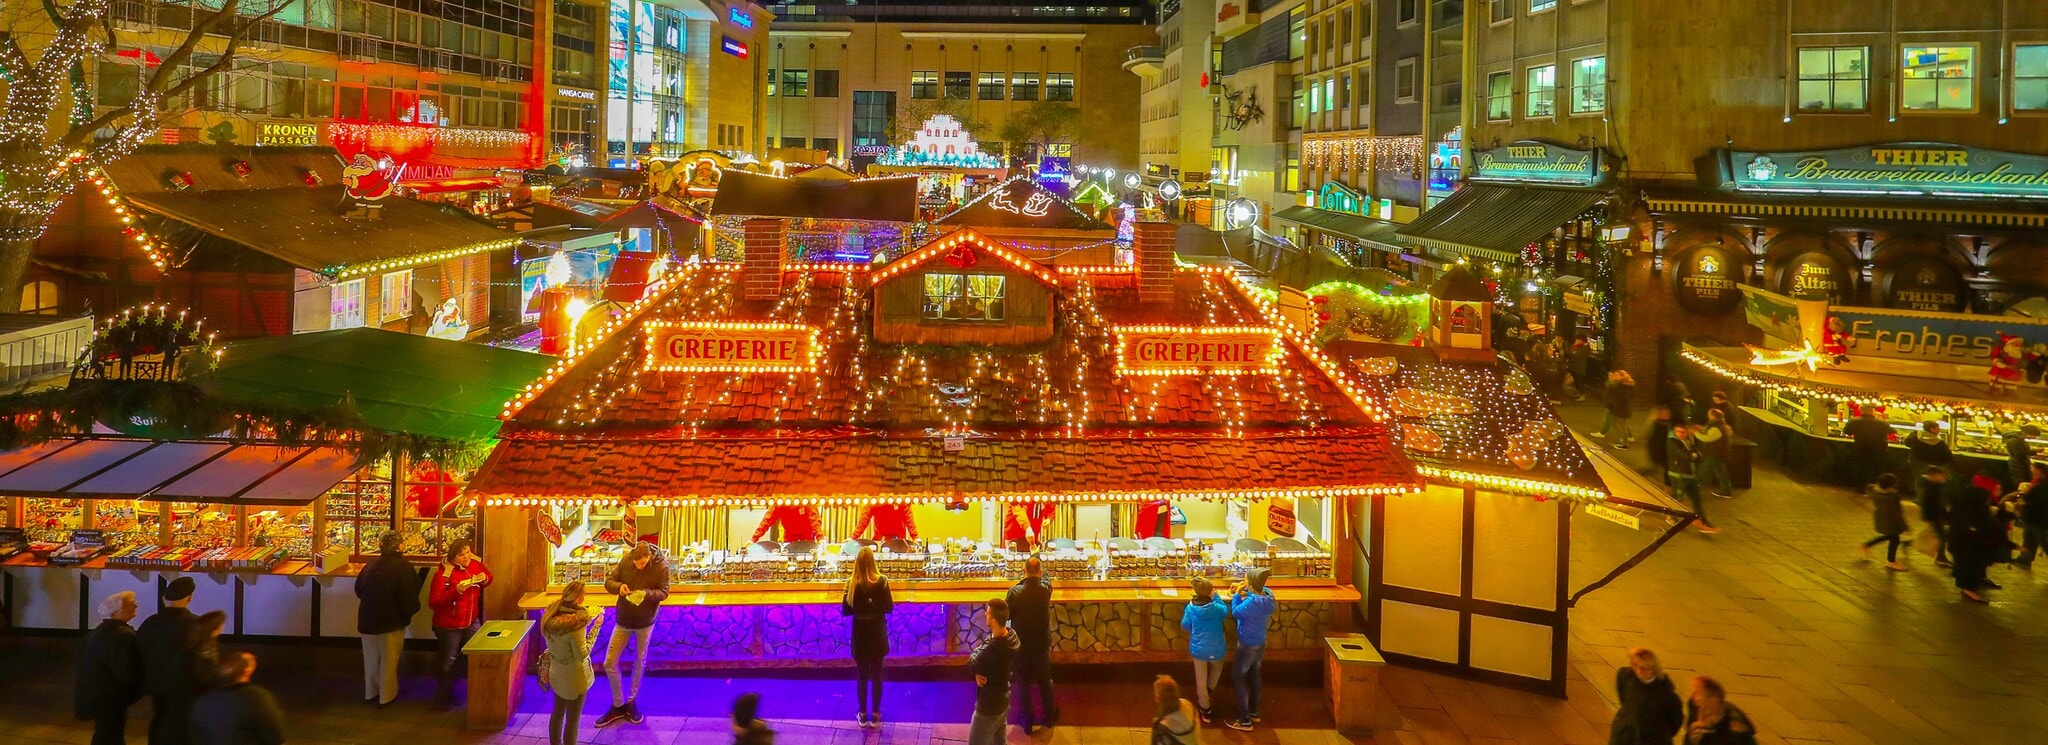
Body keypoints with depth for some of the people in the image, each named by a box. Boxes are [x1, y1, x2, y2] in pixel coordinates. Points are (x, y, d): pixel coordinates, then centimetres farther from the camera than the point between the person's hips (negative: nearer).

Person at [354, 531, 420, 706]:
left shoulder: (372, 564, -4)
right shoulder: (404, 567, -20)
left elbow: (358, 589, 8)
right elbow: (410, 597, -21)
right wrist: (410, 612, 1)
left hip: (367, 619, 5)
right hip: (391, 621, -5)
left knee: (371, 657, 20)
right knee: (389, 660, 10)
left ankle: (371, 692, 33)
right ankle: (387, 696, 19)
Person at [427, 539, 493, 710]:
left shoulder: (475, 563, -6)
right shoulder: (443, 574, -23)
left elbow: (488, 576, 13)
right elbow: (433, 602, -27)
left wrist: (485, 578, -12)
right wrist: (456, 590, -38)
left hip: (472, 621, 6)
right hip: (449, 625, -6)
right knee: (449, 662, 8)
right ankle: (444, 697, 26)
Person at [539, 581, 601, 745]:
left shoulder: (551, 614, -8)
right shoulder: (576, 623, -30)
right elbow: (582, 654, -23)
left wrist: (586, 620, 3)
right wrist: (595, 629, -19)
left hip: (556, 672, 7)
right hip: (573, 676, -7)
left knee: (557, 712, 24)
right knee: (573, 718, 9)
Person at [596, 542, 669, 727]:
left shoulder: (661, 566, -18)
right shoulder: (625, 560, -13)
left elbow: (663, 593, -12)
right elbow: (608, 582, -4)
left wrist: (646, 594, -31)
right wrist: (619, 587, -27)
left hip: (645, 621, -2)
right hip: (623, 620, 2)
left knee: (640, 661, 15)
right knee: (609, 664, 1)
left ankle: (632, 701, 34)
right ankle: (618, 706, 18)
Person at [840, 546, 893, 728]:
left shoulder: (851, 583, -12)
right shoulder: (881, 581, -15)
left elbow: (845, 611, -6)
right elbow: (889, 607, -10)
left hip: (860, 635, 1)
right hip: (877, 634, -1)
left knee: (861, 675, 13)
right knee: (876, 675, 11)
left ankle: (863, 715, 20)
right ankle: (875, 715, 17)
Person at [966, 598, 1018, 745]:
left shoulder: (992, 649, -38)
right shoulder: (1011, 636, -9)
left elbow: (972, 664, -18)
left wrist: (977, 653, -2)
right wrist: (978, 673, -19)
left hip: (989, 707, -8)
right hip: (1003, 701, 8)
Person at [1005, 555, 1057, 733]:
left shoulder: (1015, 592, -24)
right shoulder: (1046, 589, -17)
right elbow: (1044, 575, 7)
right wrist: (1037, 556, 24)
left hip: (1021, 646, -2)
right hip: (1042, 645, 2)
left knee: (1023, 684, 17)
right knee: (1045, 682, 22)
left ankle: (1026, 722, 29)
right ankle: (1049, 716, 39)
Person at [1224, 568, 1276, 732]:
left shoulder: (1252, 602, -34)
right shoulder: (1268, 595, -11)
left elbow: (1235, 613, -17)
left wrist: (1237, 595, -10)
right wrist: (1243, 593, -3)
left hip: (1248, 645, -8)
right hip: (1261, 643, 8)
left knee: (1238, 677, 5)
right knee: (1255, 676, 23)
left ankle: (1244, 720, 8)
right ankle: (1253, 711, 39)